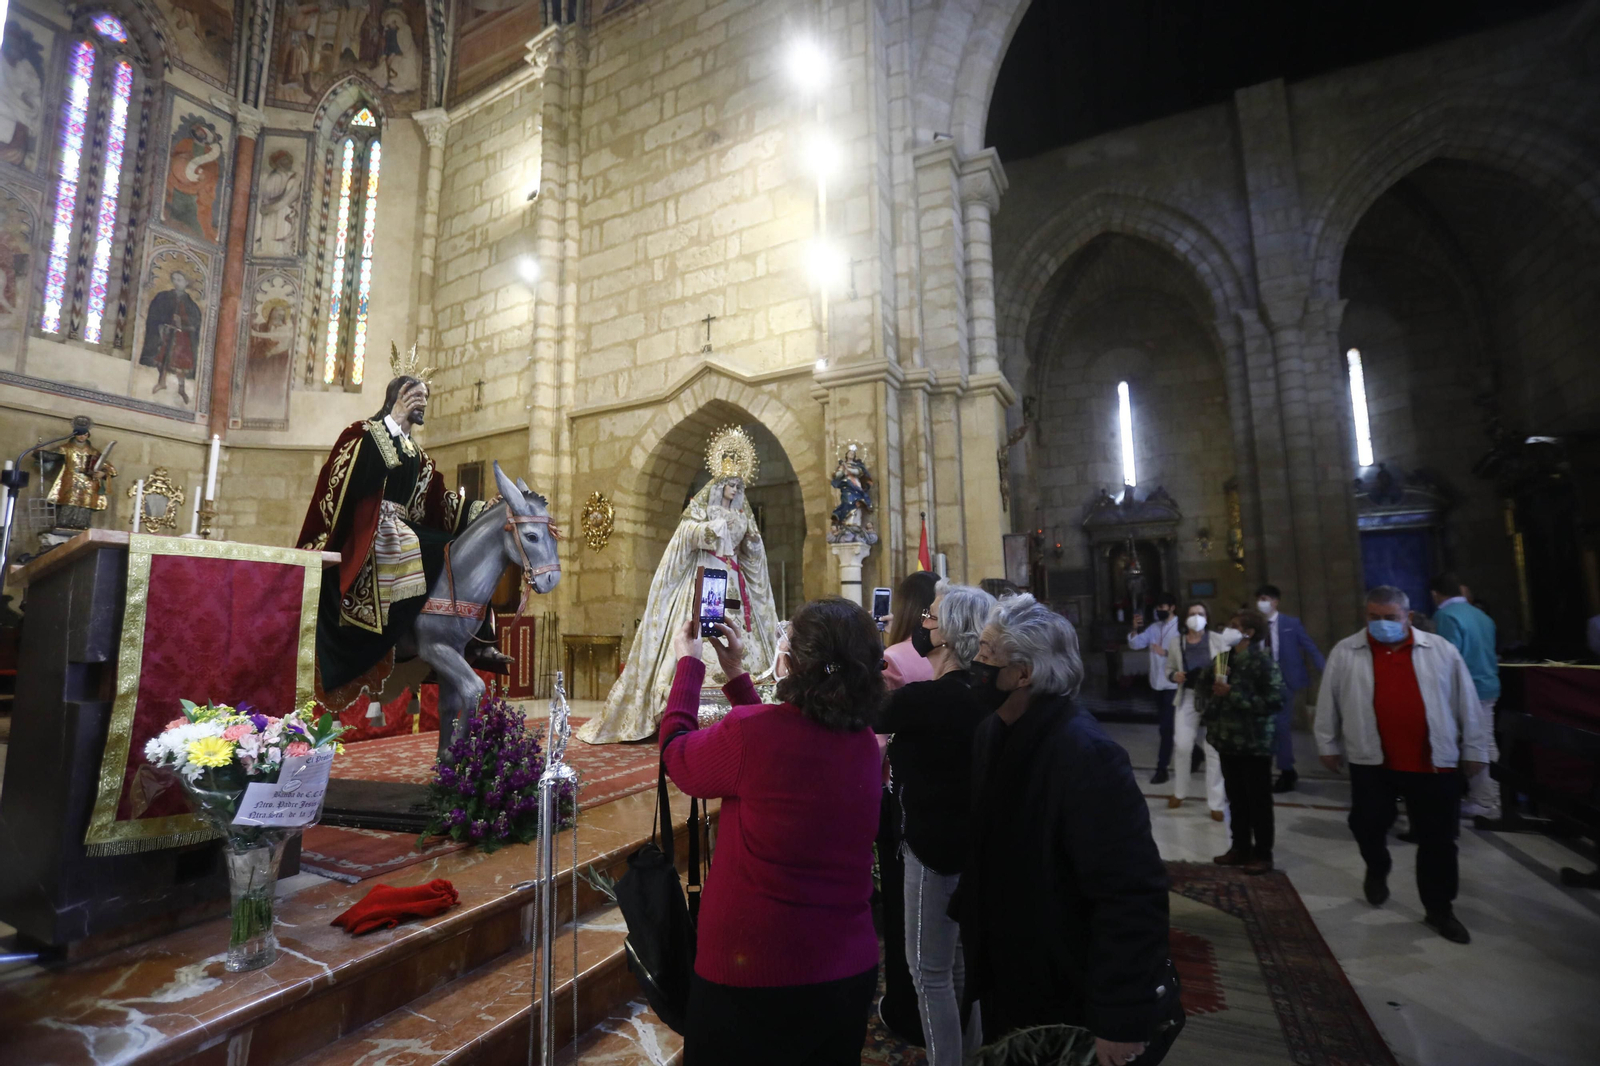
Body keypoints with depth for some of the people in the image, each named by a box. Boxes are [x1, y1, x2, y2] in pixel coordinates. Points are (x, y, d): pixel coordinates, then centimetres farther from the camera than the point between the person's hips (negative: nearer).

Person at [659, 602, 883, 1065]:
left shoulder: (748, 733, -24)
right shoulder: (865, 744, -4)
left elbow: (676, 754, -5)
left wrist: (688, 662, 7)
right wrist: (737, 675, 17)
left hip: (753, 977, -5)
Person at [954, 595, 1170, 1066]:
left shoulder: (1085, 752, -28)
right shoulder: (994, 732, -2)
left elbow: (1132, 895, -27)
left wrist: (1121, 1022, -23)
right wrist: (966, 913, 11)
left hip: (1068, 1005, -7)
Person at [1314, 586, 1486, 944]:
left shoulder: (1440, 650, 1)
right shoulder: (1345, 653, -1)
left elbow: (1466, 702, 7)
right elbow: (1329, 701, 4)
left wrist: (1473, 749, 7)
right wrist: (1328, 744, 5)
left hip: (1434, 763, 0)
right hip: (1371, 761, 0)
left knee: (1438, 840, 8)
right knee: (1367, 826, 9)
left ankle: (1439, 909, 23)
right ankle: (1377, 871, 39)